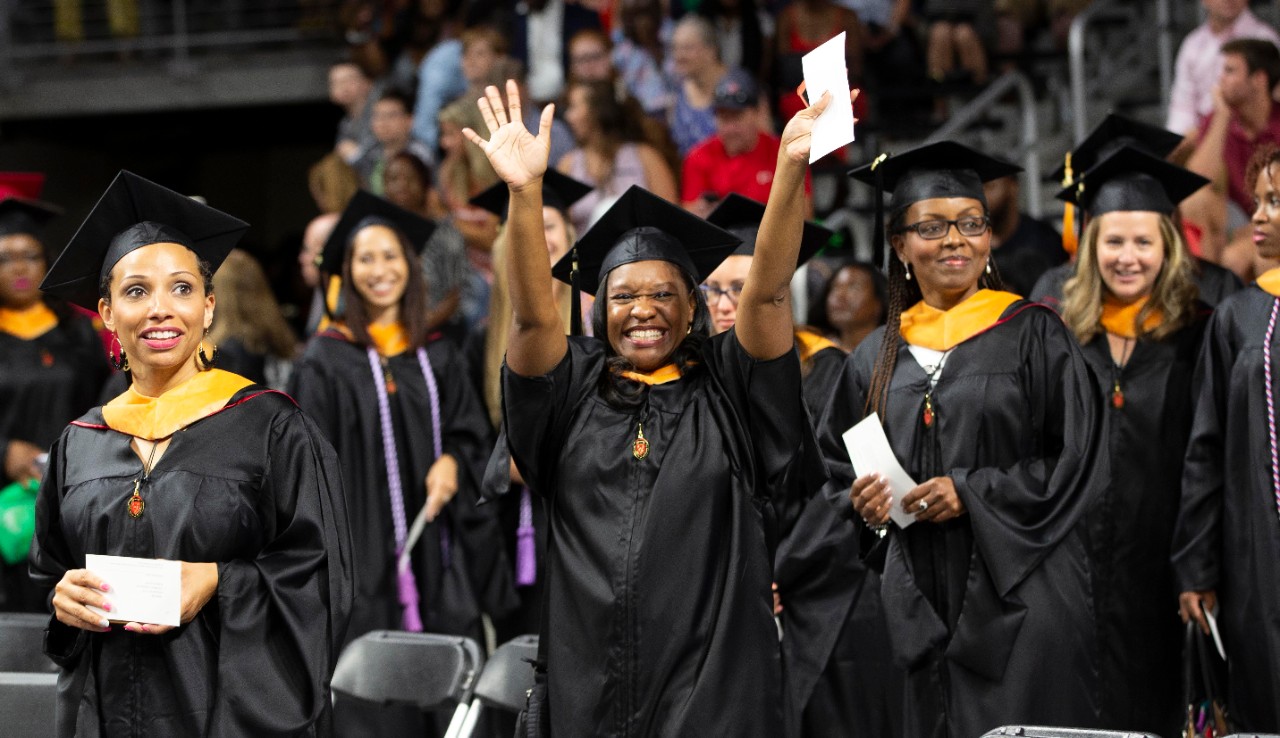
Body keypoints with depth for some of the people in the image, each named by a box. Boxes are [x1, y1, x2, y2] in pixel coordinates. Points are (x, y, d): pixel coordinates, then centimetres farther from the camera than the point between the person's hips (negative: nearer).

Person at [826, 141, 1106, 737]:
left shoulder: (1033, 335, 1)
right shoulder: (877, 359, 12)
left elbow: (1076, 460, -4)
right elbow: (836, 467, 19)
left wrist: (972, 493, -12)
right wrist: (860, 499, -3)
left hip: (1018, 596, -3)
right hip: (923, 606, 4)